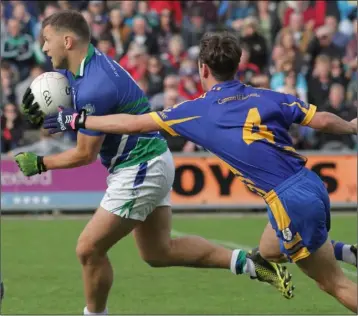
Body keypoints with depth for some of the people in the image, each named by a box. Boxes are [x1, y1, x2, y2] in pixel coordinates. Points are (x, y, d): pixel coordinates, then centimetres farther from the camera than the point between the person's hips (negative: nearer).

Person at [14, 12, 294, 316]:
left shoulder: (93, 88, -26)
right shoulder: (91, 62, 2)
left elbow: (85, 154, -19)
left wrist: (39, 163, -6)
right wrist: (45, 112, -2)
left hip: (140, 170, -10)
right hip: (151, 163, 10)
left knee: (89, 249, -3)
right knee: (159, 252, 15)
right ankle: (247, 262, 13)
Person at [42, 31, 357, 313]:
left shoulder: (198, 111, -2)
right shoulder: (267, 98, 7)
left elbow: (133, 123, 1)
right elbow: (323, 121, 0)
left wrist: (77, 120, 11)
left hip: (292, 202, -6)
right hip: (312, 185, 6)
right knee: (269, 251, 30)